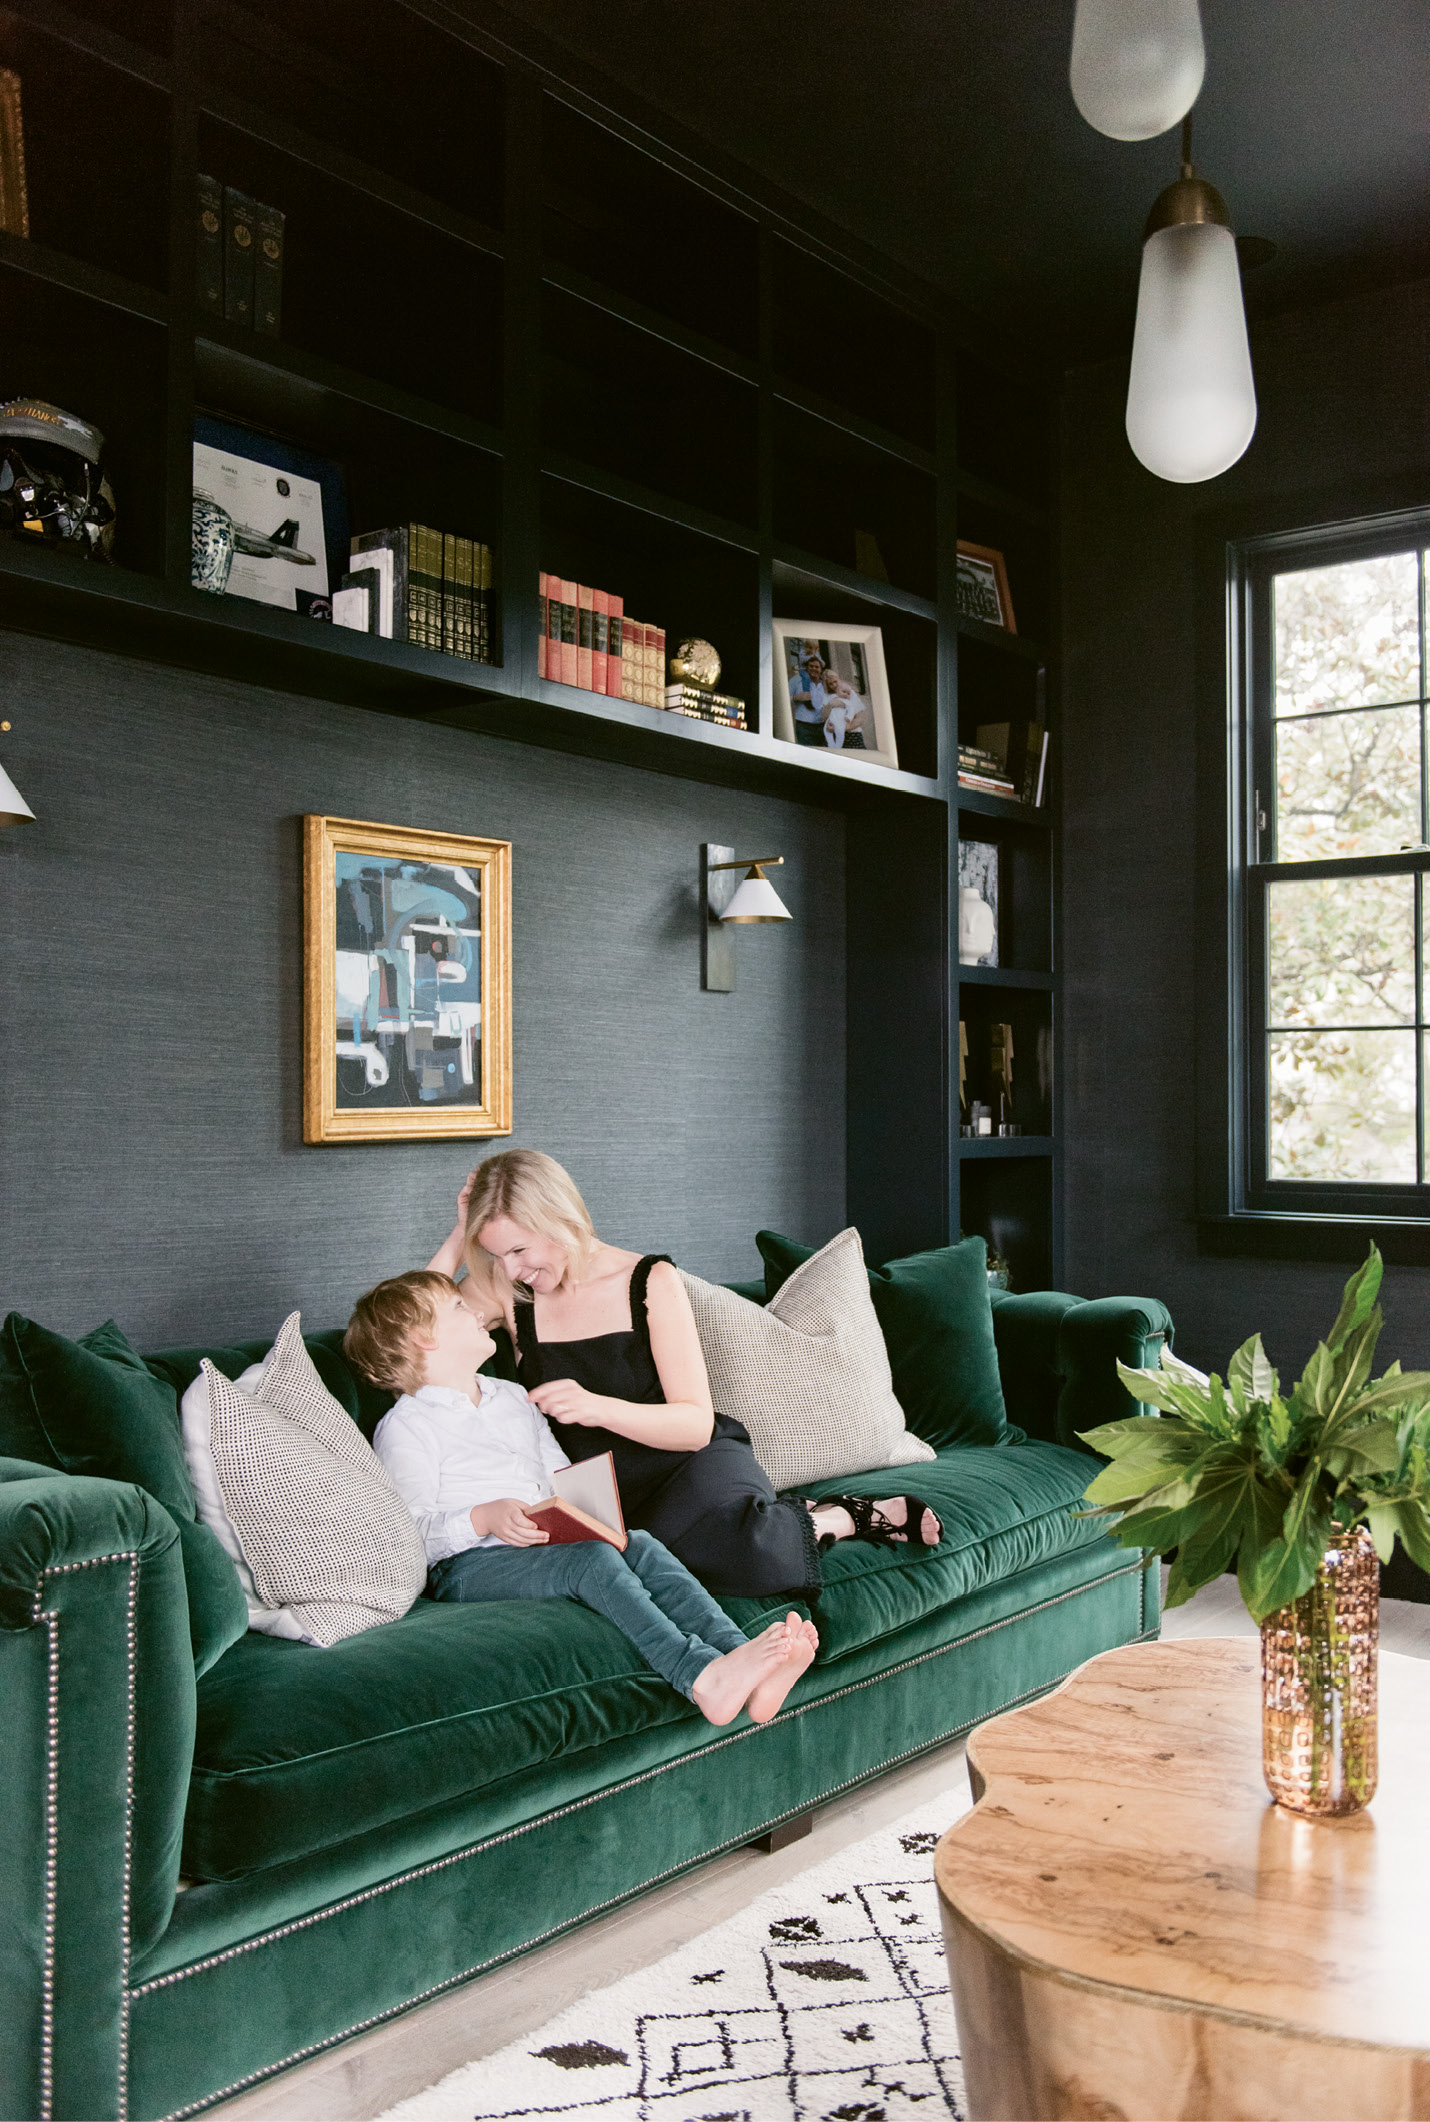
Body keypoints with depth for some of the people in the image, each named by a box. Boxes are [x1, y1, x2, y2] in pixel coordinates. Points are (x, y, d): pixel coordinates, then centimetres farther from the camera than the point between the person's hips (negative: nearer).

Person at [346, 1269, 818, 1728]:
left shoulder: (512, 1396, 27)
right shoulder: (404, 1428, 3)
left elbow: (561, 1474, 27)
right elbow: (412, 1528, -7)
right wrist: (486, 1518, -23)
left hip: (545, 1544, 7)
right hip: (468, 1564, -7)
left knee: (642, 1546, -22)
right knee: (592, 1559, -32)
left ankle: (738, 1648, -42)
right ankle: (702, 1677, -51)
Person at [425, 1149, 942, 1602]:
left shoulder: (650, 1282, -6)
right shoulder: (508, 1293, 4)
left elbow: (696, 1425, -10)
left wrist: (597, 1407, -27)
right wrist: (460, 1236, -7)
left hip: (694, 1461, -3)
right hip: (602, 1501, 3)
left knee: (736, 1548, -38)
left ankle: (842, 1518, -5)